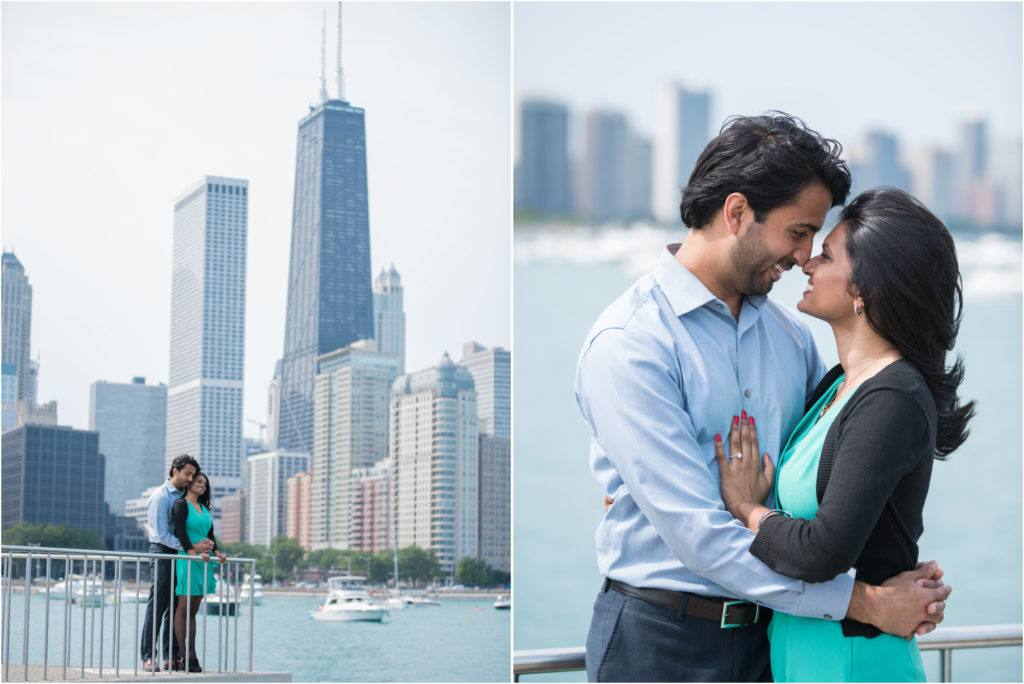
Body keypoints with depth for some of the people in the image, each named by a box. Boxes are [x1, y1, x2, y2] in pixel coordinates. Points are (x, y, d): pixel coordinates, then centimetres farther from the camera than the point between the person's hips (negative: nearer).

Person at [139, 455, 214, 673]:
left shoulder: (183, 497, 15)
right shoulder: (160, 497, -8)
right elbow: (162, 535, -14)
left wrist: (207, 547, 4)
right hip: (162, 553, -7)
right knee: (157, 606, -7)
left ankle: (171, 656, 9)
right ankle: (148, 657, -5)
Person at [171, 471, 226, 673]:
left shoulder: (204, 508, 19)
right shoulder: (181, 505, -3)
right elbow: (180, 532, -14)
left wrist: (216, 552, -1)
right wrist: (194, 553, -24)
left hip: (204, 562, 7)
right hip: (187, 559, -7)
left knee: (193, 611, 8)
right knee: (183, 608, -6)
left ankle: (192, 655, 9)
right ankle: (181, 657, -5)